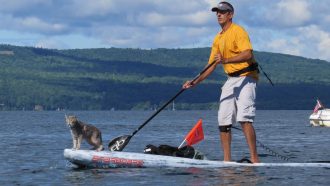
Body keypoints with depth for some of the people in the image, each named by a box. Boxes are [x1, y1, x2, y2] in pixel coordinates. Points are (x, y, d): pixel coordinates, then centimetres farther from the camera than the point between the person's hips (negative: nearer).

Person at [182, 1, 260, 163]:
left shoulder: (238, 31, -8)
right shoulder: (218, 39, 17)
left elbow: (248, 54, -23)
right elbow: (212, 65, 18)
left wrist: (225, 60, -32)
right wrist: (195, 82, 10)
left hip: (246, 77, -9)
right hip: (231, 80, 9)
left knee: (244, 119, -20)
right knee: (223, 120, 3)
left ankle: (254, 159, -22)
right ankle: (227, 160, 8)